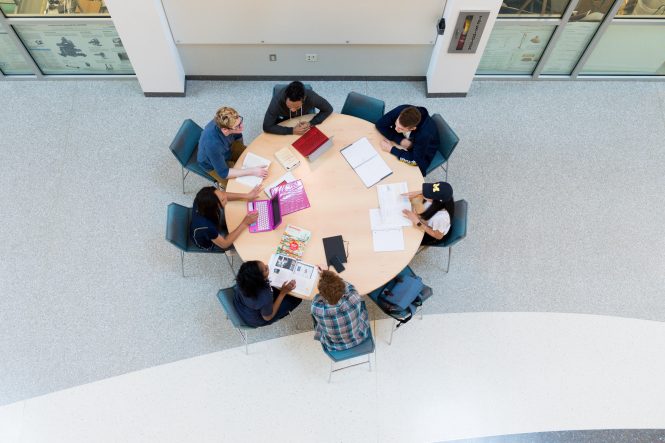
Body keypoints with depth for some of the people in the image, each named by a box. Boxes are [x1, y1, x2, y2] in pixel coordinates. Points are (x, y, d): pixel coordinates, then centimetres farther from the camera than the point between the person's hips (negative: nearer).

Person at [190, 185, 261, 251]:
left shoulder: (203, 202, -33)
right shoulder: (206, 227, -46)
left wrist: (247, 196, -21)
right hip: (209, 242, -5)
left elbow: (223, 195, -12)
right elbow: (224, 244, -29)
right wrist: (244, 224, -34)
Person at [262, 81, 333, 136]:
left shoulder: (311, 97, -37)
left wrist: (311, 123, -34)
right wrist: (292, 131, -44)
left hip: (303, 121, 1)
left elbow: (328, 109, -20)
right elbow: (267, 127, -37)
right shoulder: (277, 100, -39)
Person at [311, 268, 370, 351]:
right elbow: (348, 286, -12)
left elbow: (318, 297, -12)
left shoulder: (316, 308, -40)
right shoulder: (355, 299, -39)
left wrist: (323, 276, 1)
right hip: (359, 338, 1)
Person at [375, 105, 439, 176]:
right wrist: (400, 140, -28)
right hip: (401, 143, 4)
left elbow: (415, 161, -35)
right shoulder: (400, 110, -31)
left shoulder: (424, 134, -41)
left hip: (421, 156, -4)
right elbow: (380, 124, -19)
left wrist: (391, 149, -34)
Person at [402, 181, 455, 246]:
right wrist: (418, 193, -21)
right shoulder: (440, 198, -29)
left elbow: (438, 236, -27)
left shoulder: (441, 217, -47)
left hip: (430, 236, -6)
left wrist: (417, 222, -33)